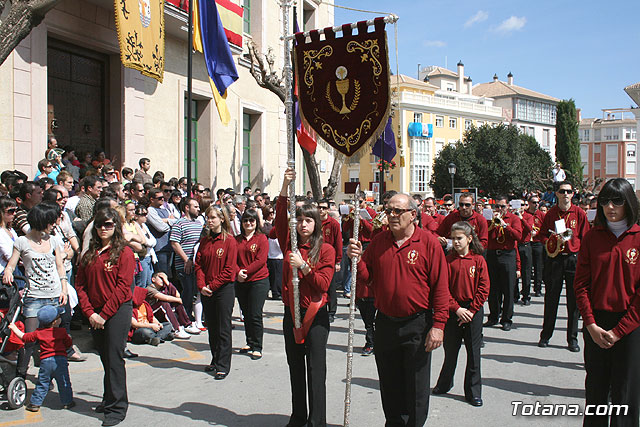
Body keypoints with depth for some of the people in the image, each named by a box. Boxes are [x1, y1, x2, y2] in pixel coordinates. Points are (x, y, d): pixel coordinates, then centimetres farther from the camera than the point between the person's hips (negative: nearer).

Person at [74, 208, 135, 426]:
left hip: (118, 310, -5)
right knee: (105, 358, 14)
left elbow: (123, 287, -12)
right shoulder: (90, 254, 11)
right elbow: (80, 285, 7)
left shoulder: (124, 252, -7)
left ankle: (117, 408, 7)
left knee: (114, 358, -3)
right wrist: (90, 313, -5)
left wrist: (104, 314, -14)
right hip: (95, 314, 5)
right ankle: (110, 399, 28)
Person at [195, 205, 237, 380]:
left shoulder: (229, 240, -8)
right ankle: (215, 360, 27)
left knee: (223, 329, 0)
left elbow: (229, 270, -12)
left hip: (224, 289, -5)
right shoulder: (204, 240, 8)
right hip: (206, 291, 6)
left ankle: (223, 366, 7)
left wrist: (212, 286, -13)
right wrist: (202, 286, -8)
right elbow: (198, 265, 6)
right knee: (211, 327, 14)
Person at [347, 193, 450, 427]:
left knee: (416, 387, 8)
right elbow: (367, 278, 5)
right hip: (385, 323, 4)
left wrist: (438, 325, -15)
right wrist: (357, 259, -14)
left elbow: (440, 287, -11)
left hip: (417, 325, -4)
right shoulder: (379, 241, 4)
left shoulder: (429, 242, -9)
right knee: (389, 384, 17)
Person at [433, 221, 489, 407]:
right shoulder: (448, 260, 0)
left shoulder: (478, 260, -2)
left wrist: (471, 310, -10)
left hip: (473, 312, -1)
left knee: (473, 352, 4)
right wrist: (457, 308, -11)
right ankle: (444, 384, 30)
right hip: (453, 312, 1)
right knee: (450, 350, 11)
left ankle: (473, 392, 16)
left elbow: (483, 289, -4)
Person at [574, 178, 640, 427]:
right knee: (595, 388, 12)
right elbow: (581, 284, 2)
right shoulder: (592, 238, 3)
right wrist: (591, 324, -8)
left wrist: (619, 330, -11)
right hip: (596, 324, 2)